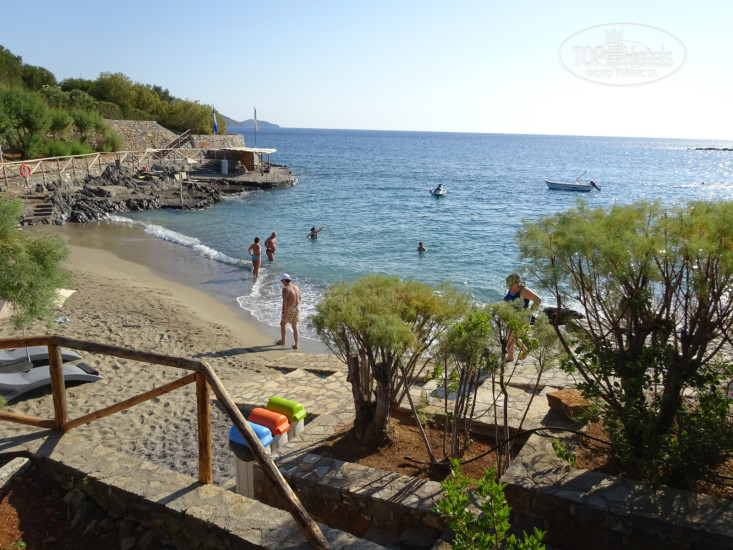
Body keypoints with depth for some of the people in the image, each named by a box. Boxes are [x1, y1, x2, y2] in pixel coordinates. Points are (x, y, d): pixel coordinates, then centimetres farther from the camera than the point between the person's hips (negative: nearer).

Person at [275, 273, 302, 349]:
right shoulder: (296, 286, 3)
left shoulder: (285, 289, -20)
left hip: (289, 310, -6)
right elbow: (299, 298, 12)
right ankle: (296, 344, 12)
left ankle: (282, 341, 34)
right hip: (297, 308, 6)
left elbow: (284, 302, -24)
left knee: (282, 324, 18)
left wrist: (283, 313, -19)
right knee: (295, 326, 13)